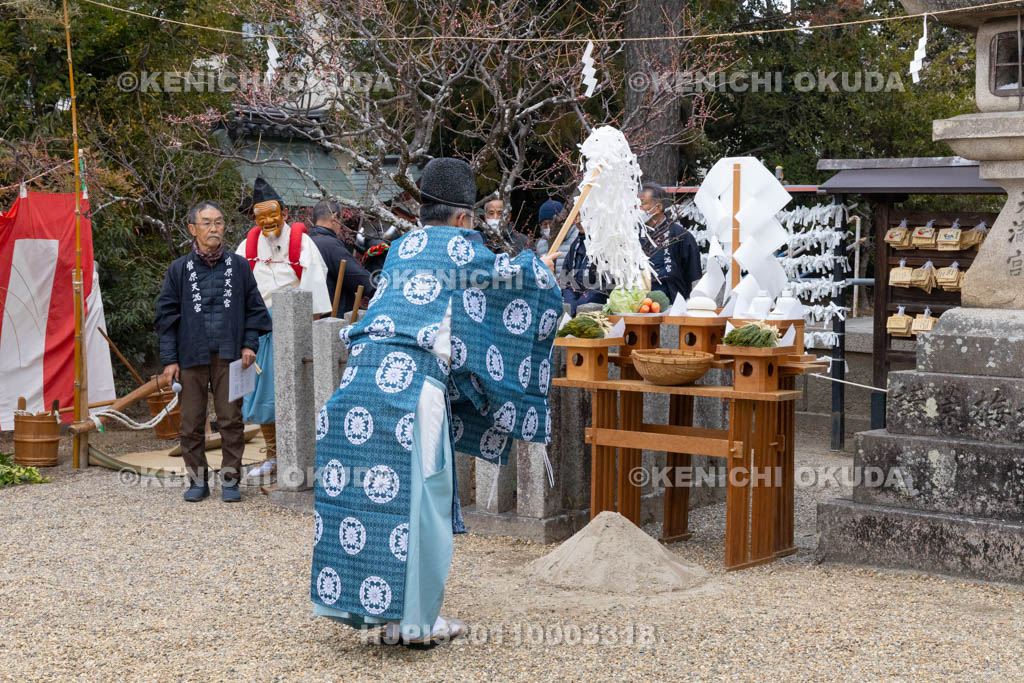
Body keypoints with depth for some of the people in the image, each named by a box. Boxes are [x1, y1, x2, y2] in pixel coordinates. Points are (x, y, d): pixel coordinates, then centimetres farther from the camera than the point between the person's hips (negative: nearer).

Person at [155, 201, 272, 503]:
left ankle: (229, 480, 9)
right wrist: (169, 360, 0)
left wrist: (249, 344, 1)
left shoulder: (239, 266, 7)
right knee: (191, 421, 3)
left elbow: (254, 308, 12)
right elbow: (166, 316, 6)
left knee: (231, 419, 0)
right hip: (191, 356, 0)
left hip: (229, 355, 0)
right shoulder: (179, 269, 5)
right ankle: (198, 480, 15)